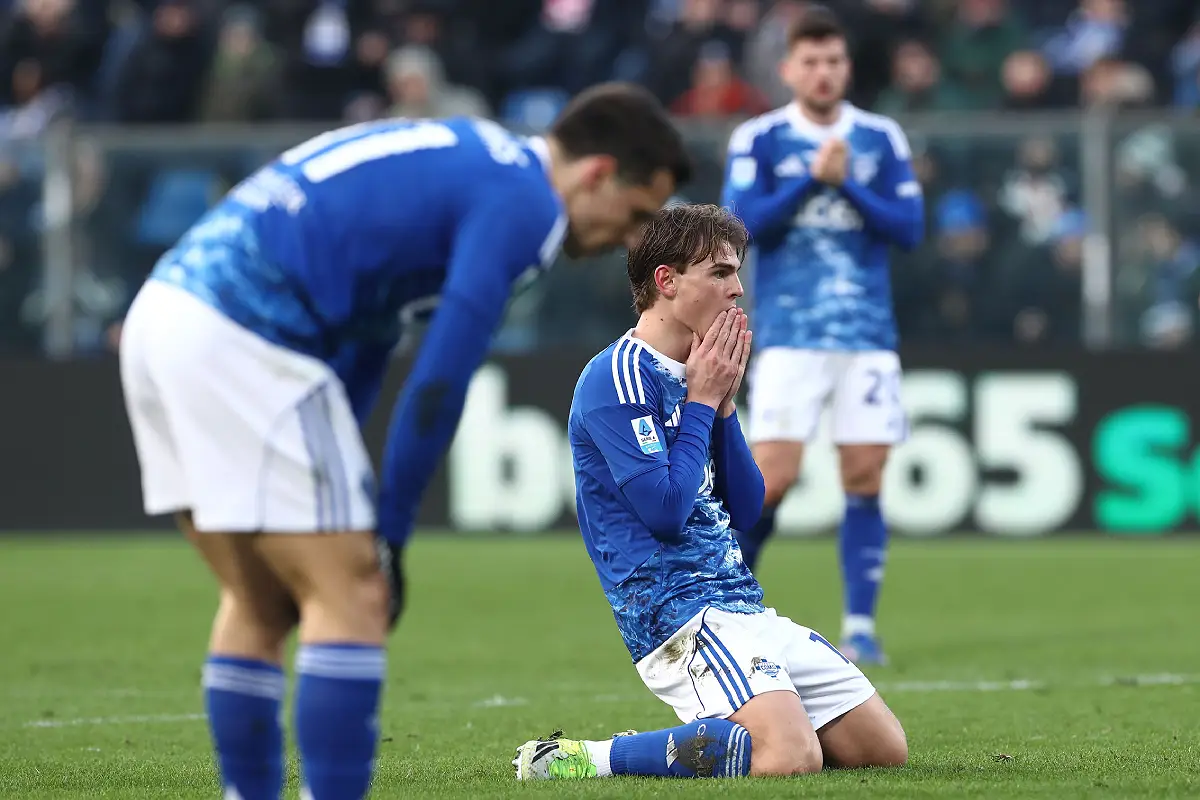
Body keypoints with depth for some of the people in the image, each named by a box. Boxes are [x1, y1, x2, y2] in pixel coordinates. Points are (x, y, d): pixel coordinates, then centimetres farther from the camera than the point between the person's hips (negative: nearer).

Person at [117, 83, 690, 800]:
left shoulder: (464, 164, 24)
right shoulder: (524, 204, -5)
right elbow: (438, 384, -8)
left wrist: (339, 483, 18)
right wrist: (388, 536, 1)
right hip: (239, 338, -10)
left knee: (262, 604, 16)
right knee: (353, 599, -5)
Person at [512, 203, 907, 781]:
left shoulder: (697, 377, 17)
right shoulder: (616, 378, -11)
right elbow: (667, 510, -19)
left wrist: (724, 403, 5)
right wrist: (702, 400, -8)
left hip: (744, 608, 9)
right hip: (676, 610, -9)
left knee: (885, 748, 5)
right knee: (792, 758, -31)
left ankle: (693, 744, 12)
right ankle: (582, 758, -18)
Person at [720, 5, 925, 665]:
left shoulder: (881, 139, 8)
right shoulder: (758, 140, 2)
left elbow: (909, 227, 2)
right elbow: (743, 223, -8)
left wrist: (848, 186, -11)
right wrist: (812, 177, -15)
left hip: (868, 336, 2)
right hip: (789, 334, -2)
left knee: (864, 480, -2)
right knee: (772, 479, -10)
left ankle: (860, 627, 5)